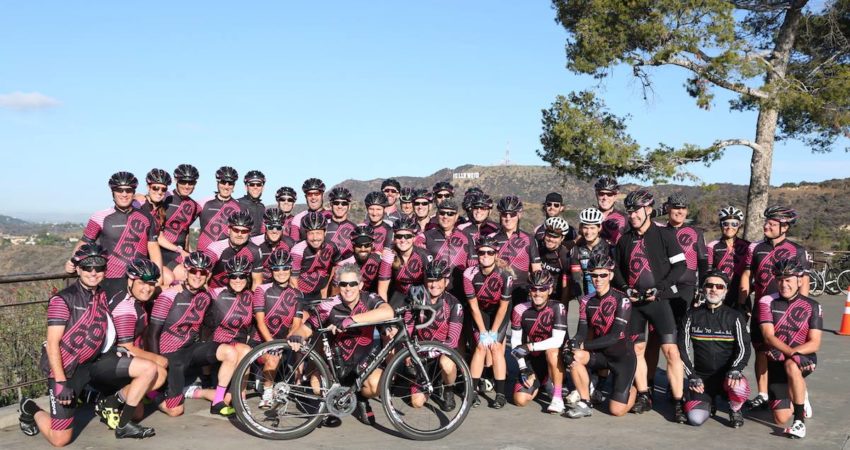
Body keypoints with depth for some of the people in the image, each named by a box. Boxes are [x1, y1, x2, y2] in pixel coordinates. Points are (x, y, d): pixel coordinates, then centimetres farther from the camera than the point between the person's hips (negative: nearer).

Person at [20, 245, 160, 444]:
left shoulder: (103, 295, 5)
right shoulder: (63, 300, -15)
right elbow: (52, 344, -17)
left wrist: (117, 347, 4)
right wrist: (60, 381, -21)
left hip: (94, 362, 6)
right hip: (66, 369, -6)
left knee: (149, 368, -10)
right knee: (61, 439, -6)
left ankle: (124, 425, 0)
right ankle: (31, 409, 26)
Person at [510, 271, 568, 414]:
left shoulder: (557, 308, -18)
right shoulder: (520, 310, -10)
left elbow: (557, 341, -26)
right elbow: (515, 341, -4)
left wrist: (529, 347, -29)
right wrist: (523, 368, -9)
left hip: (553, 359, -3)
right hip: (532, 360, 3)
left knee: (552, 350, -37)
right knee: (520, 400, -9)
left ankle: (557, 397, -21)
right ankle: (541, 383, 25)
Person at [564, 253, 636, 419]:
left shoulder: (622, 300, -16)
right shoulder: (586, 301, -1)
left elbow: (614, 336, -23)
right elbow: (582, 332, -6)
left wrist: (582, 345, -27)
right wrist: (572, 345, -29)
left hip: (623, 355, -4)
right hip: (600, 353, 4)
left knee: (617, 410, -9)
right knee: (573, 356, -27)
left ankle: (632, 389, 26)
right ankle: (585, 403, -11)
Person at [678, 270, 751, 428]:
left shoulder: (735, 317, 2)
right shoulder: (692, 316, 5)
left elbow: (744, 349, -3)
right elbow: (683, 348, 4)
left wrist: (735, 370, -22)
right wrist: (692, 376, -6)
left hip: (727, 375, -1)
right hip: (701, 377, 1)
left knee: (739, 388, -36)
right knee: (695, 418, -21)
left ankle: (735, 410, 1)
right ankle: (708, 404, 18)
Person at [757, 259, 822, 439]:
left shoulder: (812, 306, -1)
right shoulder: (767, 302, -2)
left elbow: (814, 343, -8)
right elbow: (768, 336, -12)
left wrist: (794, 354, -24)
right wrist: (790, 352, -28)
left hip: (805, 359, -1)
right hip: (777, 363, 1)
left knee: (791, 365, -40)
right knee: (781, 419, -7)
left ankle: (800, 419, -24)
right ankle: (798, 398, 30)